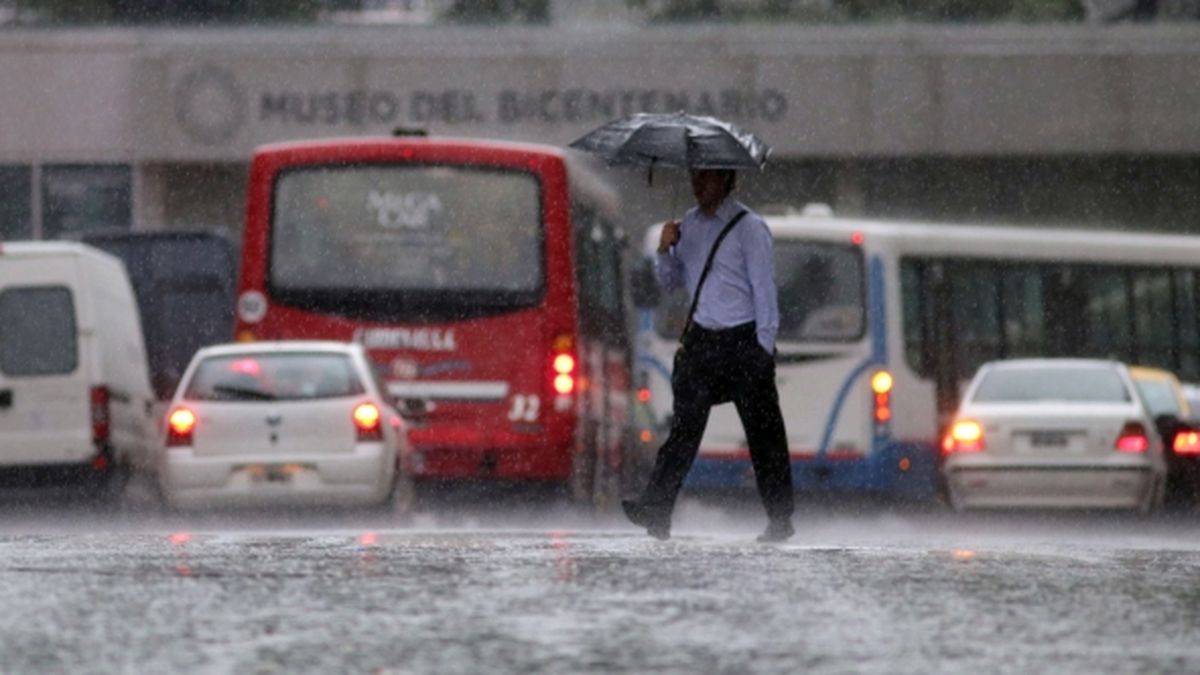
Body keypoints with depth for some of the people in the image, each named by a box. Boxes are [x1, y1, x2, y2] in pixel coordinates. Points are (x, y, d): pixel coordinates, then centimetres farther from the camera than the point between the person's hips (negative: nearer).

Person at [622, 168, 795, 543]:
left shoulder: (749, 227, -6)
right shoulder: (689, 224, 13)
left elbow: (764, 287, -7)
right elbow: (668, 280, 20)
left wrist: (763, 347, -12)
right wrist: (665, 250, -1)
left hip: (743, 341, -4)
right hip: (700, 339, 4)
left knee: (763, 432, 2)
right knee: (684, 425, -8)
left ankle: (780, 521, 10)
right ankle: (656, 508, -18)